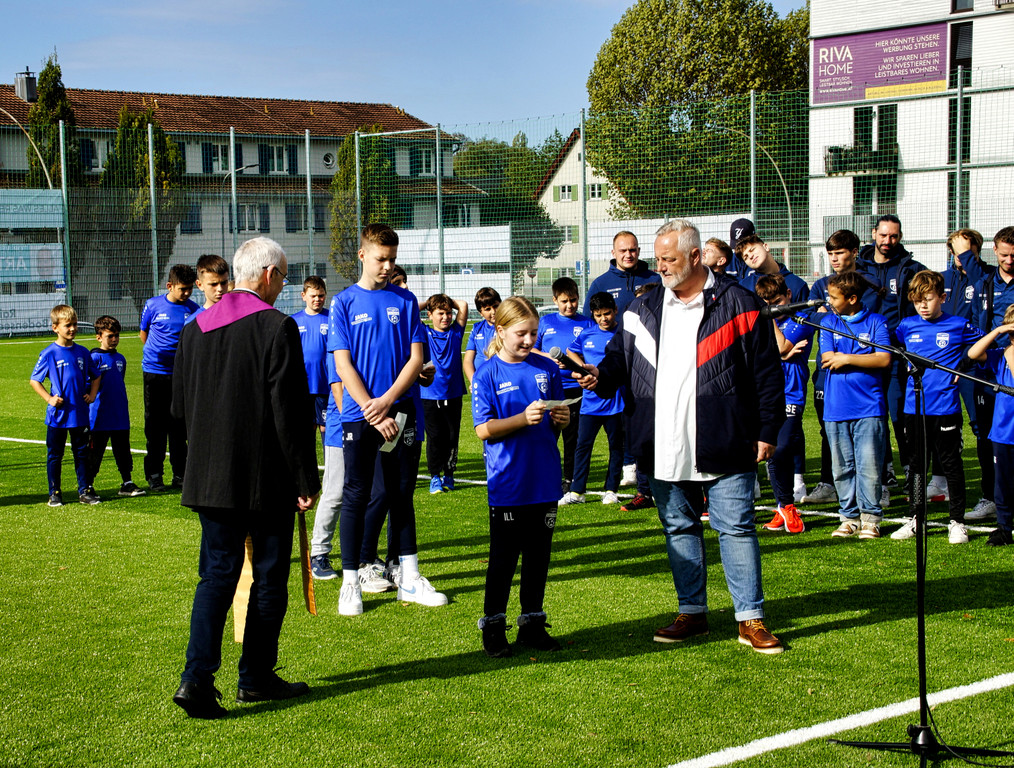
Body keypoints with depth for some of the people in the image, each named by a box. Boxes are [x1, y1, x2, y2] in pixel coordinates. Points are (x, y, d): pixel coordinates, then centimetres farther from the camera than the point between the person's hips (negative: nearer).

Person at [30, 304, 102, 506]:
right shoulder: (49, 353, -7)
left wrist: (92, 394, 4)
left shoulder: (82, 352, 4)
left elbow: (95, 376, 18)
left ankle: (85, 491, 17)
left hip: (80, 413, 3)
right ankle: (54, 494, 14)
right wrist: (49, 398, -12)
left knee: (82, 453, 9)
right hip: (57, 415, -3)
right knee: (54, 455, 6)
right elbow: (34, 380, -3)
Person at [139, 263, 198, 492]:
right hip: (155, 372, -1)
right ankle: (153, 475, 11)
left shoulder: (193, 310, 0)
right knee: (155, 426, 4)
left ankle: (180, 474, 13)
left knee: (178, 426, 5)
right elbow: (144, 333, 13)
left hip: (180, 373, 1)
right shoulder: (153, 305, -2)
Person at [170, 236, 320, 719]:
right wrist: (306, 480, -9)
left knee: (217, 574, 9)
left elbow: (180, 407, 12)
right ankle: (256, 677, 17)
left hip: (210, 477, 5)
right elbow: (290, 412, -15)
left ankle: (197, 677, -4)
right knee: (269, 575, 9)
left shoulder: (194, 329, 6)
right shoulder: (278, 327, -13)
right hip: (267, 479, -5)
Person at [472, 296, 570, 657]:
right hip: (507, 485, -4)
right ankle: (493, 627, 14)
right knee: (503, 556, 3)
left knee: (538, 554, 11)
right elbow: (483, 429, -10)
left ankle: (533, 623, 23)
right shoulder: (487, 374, -5)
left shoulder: (547, 369, 7)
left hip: (545, 481, 4)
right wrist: (523, 418, -23)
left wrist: (561, 418, -7)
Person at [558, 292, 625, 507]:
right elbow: (571, 352, 23)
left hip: (615, 400, -2)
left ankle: (611, 490, 17)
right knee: (583, 445, 1)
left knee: (616, 446, 7)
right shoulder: (586, 335, 7)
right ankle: (576, 491, 7)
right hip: (590, 399, 2)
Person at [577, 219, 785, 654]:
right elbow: (619, 358, 14)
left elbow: (767, 373, -1)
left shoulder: (738, 304, -2)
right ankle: (692, 612, 25)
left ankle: (750, 620, 6)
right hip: (666, 450, 5)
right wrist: (601, 376, -10)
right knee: (679, 529, 13)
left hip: (724, 447, -5)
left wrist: (767, 432, -4)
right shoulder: (642, 311, 11)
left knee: (736, 528, -1)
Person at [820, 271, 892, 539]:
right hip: (836, 408, 3)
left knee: (869, 466, -4)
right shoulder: (828, 322, 10)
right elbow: (828, 360, -2)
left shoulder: (876, 322, 3)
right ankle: (849, 517, 16)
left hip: (868, 407, -3)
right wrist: (866, 359, -5)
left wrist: (847, 359, -8)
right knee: (842, 467, 7)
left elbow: (884, 359, -8)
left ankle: (870, 517, 6)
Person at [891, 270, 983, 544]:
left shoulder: (958, 326, -3)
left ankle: (957, 521, 10)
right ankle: (916, 519, 21)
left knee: (951, 465, 3)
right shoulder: (907, 326, 5)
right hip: (914, 407, 3)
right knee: (916, 464, 12)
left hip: (946, 407, -3)